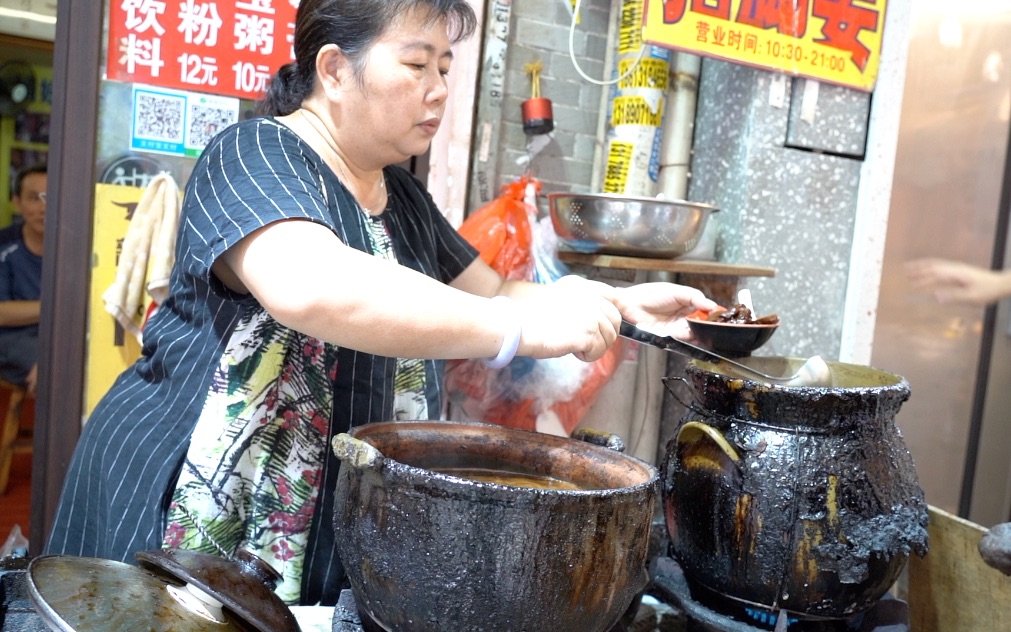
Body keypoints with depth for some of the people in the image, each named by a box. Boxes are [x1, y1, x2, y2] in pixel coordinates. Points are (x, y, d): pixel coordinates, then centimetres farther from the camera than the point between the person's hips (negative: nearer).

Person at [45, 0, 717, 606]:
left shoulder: (403, 197, 9)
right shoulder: (254, 157, -15)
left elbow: (491, 294, 16)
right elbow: (308, 287, -35)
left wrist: (620, 304, 0)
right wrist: (525, 325, -34)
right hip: (198, 517, -6)